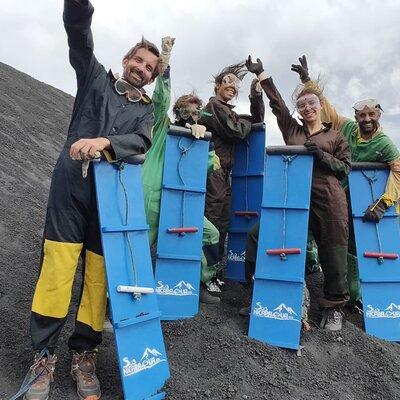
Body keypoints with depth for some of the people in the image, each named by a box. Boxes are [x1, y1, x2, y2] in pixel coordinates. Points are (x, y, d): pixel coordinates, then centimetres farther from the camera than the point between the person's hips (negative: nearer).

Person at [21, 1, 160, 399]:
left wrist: (104, 141, -19)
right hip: (72, 182, -1)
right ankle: (44, 355, 8)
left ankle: (84, 355, 13)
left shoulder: (145, 109, 18)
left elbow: (140, 142, -2)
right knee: (57, 265, -7)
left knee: (99, 273, -2)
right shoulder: (96, 77, 18)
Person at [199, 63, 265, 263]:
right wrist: (246, 122, 7)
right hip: (213, 172, -9)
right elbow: (237, 132, -13)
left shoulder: (227, 111, 25)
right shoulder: (214, 106, -3)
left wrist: (256, 94, 10)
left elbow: (257, 119, 21)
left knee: (222, 223, 9)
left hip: (223, 175, 9)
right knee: (212, 220, -11)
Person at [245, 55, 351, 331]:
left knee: (333, 251, -2)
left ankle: (334, 307, 13)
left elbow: (345, 168, 9)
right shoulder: (292, 130, 18)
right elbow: (277, 103, 14)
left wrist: (321, 155, -7)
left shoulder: (335, 136, 14)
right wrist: (261, 74, 12)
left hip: (329, 197, -1)